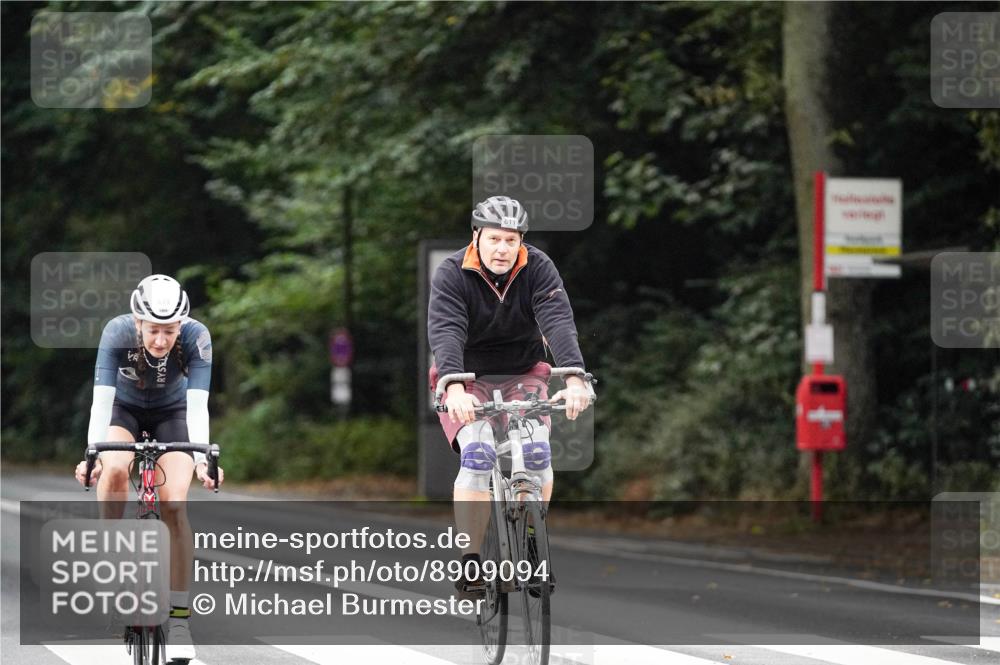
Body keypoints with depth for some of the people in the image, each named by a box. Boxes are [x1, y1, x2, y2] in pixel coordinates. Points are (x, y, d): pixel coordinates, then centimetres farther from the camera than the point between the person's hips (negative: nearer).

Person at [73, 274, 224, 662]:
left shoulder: (196, 337, -31)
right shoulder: (117, 333, -32)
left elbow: (198, 405, -37)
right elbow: (101, 399, -37)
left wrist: (201, 458, -51)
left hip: (171, 413, 0)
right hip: (124, 409, 0)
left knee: (174, 507, -18)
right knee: (114, 469, -33)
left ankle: (179, 618, -12)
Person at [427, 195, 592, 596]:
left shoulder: (537, 269, -13)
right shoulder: (452, 274, -18)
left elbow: (558, 321, -27)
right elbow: (445, 331, -31)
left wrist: (574, 378, -44)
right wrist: (454, 387, -49)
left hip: (522, 375, 2)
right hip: (467, 380, -2)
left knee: (537, 452, -21)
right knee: (477, 455, -25)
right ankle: (469, 563, -20)